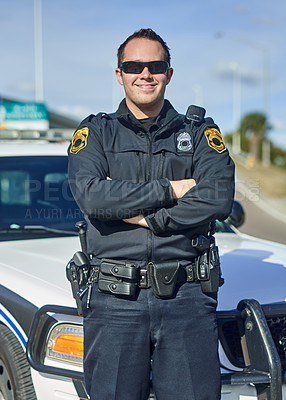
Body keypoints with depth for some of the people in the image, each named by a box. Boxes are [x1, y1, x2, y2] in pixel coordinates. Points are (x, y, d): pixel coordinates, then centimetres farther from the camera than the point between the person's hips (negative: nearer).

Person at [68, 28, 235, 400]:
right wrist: (171, 189, -8)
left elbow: (218, 198, -6)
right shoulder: (95, 132, 10)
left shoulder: (199, 133, 12)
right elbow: (90, 196, -10)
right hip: (114, 300, 0)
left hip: (186, 299, 1)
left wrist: (143, 217, -9)